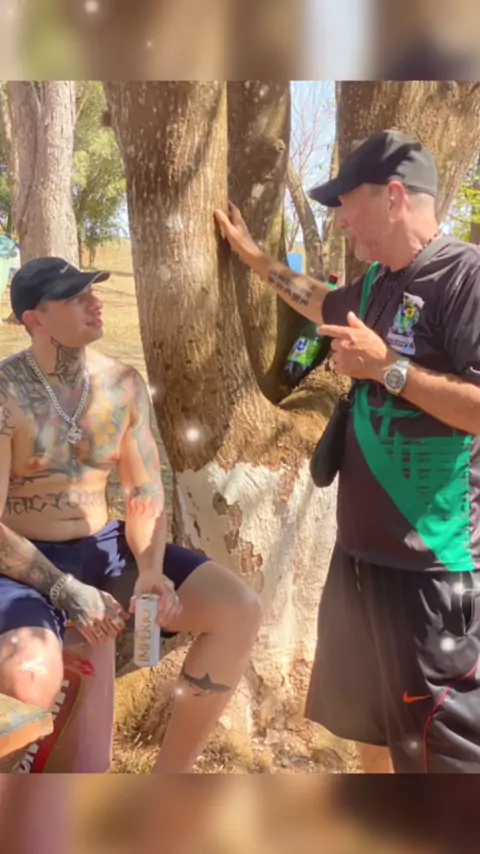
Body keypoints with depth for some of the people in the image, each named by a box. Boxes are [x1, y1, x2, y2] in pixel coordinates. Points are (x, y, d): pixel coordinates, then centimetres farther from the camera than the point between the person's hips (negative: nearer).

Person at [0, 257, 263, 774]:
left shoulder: (123, 384, 0)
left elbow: (145, 496, 4)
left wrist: (150, 569, -14)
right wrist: (65, 590, -25)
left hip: (104, 548, 5)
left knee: (239, 610, -9)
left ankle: (169, 775, 7)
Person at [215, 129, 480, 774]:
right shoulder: (380, 284, 10)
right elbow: (325, 304, 32)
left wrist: (388, 367, -23)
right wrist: (252, 255, 36)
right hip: (363, 549, 9)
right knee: (364, 721, 25)